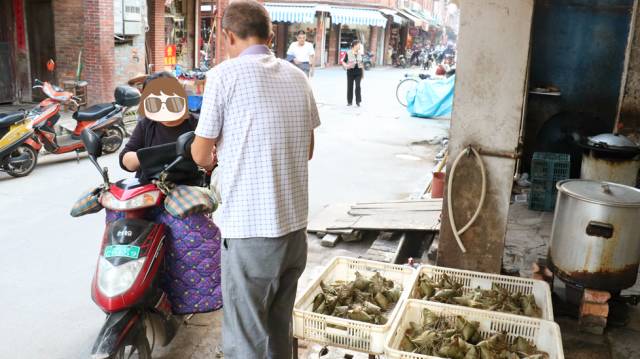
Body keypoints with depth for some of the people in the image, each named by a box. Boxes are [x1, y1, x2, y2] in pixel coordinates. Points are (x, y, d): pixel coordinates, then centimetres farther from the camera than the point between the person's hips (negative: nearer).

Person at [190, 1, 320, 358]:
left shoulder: (225, 74, -8)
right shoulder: (298, 77, 7)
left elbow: (201, 155, -2)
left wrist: (212, 156, 19)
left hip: (250, 229, -6)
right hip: (295, 225, 6)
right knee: (279, 329, 20)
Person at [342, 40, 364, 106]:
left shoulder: (360, 53, 5)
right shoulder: (348, 53, -5)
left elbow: (362, 63, 12)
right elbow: (343, 61, 0)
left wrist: (363, 73, 14)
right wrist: (346, 66, -21)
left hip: (358, 72, 1)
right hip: (350, 72, -1)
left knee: (358, 86, -8)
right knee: (350, 87, 5)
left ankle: (358, 101, 0)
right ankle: (349, 102, 16)